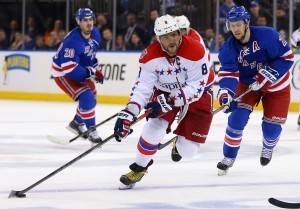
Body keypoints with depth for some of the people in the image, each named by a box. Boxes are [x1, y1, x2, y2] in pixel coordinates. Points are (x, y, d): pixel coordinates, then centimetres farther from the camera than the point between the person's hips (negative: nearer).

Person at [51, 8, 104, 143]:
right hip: (62, 73, -9)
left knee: (92, 96, 18)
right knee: (86, 97, -22)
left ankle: (77, 123, 39)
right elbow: (68, 68, -38)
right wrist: (89, 73, -30)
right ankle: (91, 130, -11)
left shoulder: (95, 33, -6)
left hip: (80, 69, 9)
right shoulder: (73, 41, -34)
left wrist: (95, 69, 10)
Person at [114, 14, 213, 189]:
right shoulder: (150, 56, -21)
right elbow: (143, 87, -20)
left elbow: (196, 88, -30)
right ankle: (139, 167, 2)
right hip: (164, 92, 2)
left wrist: (169, 101, -39)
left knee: (188, 150, -5)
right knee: (155, 127, -22)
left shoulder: (196, 51, -32)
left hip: (196, 95, -2)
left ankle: (181, 143, 35)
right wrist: (128, 113, -34)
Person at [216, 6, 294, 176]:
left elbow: (287, 57, -23)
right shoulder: (229, 48, -18)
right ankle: (229, 157, -2)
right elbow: (229, 73, -26)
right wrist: (226, 93, -47)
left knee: (272, 128, -3)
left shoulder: (267, 35, -28)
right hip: (248, 84, 2)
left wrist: (265, 76, -30)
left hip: (276, 86, -2)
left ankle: (268, 148, 34)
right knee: (237, 117, -18)